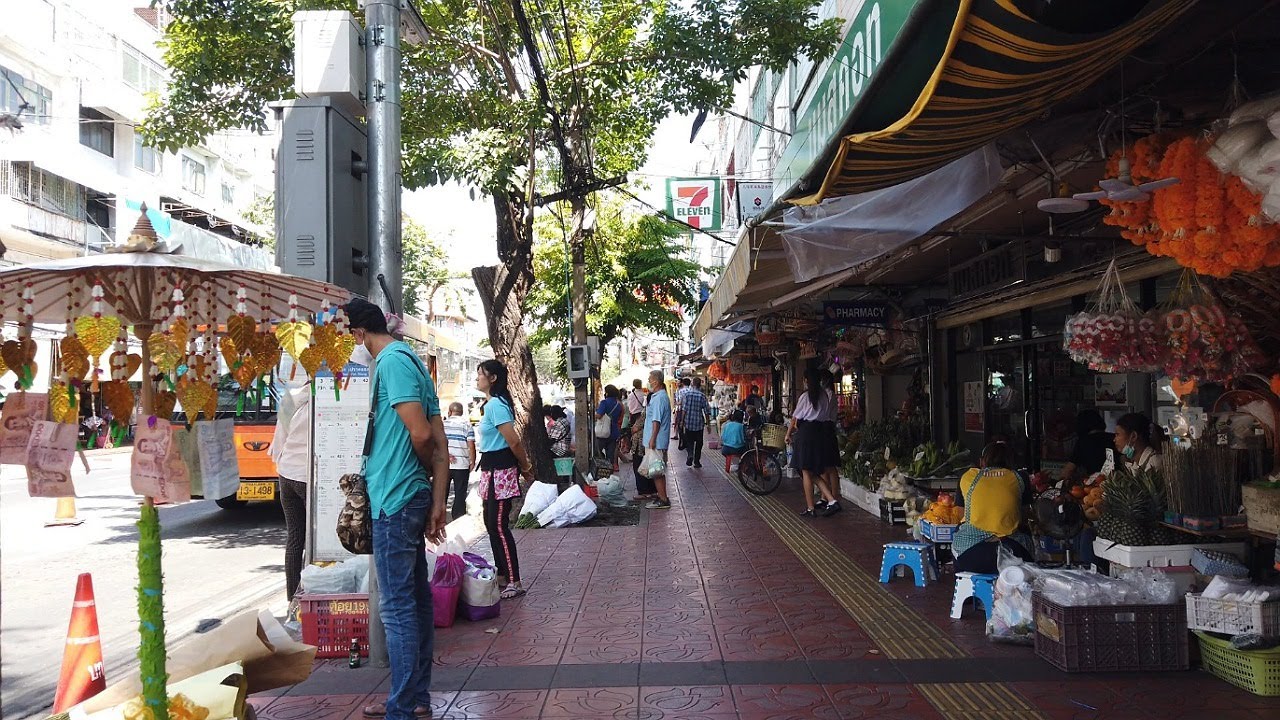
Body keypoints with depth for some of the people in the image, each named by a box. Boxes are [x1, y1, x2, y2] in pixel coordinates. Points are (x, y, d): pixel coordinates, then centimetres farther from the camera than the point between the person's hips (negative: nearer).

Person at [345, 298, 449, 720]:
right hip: (413, 496, 10)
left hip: (394, 500, -10)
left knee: (397, 607, -3)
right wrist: (437, 502, 12)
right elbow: (439, 442, 14)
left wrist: (425, 471, 1)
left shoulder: (391, 361, -13)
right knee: (416, 599, 15)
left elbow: (420, 435, -20)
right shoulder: (410, 360, 16)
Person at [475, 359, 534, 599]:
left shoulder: (495, 405, -18)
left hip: (499, 471, -11)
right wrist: (525, 465, 18)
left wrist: (525, 467, -8)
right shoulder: (494, 404, 15)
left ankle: (514, 582, -5)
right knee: (491, 523, 16)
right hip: (492, 469, 11)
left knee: (499, 525, -9)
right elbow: (513, 441, 18)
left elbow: (514, 441, -21)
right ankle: (502, 571, 27)